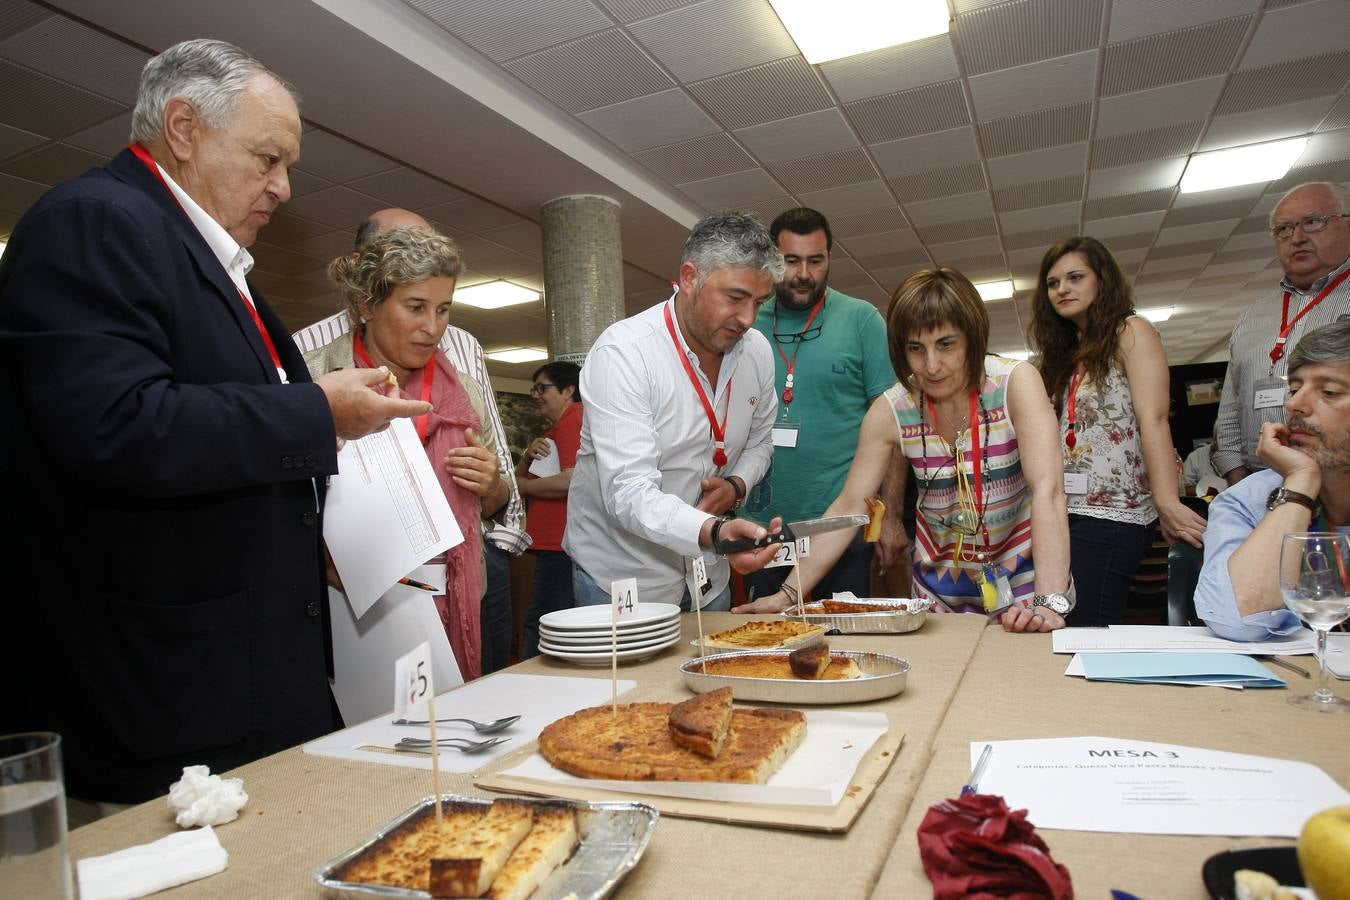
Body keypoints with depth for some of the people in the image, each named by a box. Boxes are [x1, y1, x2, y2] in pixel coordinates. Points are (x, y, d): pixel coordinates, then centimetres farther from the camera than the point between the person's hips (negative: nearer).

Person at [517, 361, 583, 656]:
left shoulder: (573, 419, -10)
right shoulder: (557, 428, 22)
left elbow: (572, 481, -23)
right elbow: (523, 478, 23)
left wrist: (523, 485, -8)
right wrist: (528, 455, 1)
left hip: (560, 548, -11)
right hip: (554, 546, 11)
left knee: (540, 629, -9)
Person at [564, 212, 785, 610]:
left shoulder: (757, 350, -4)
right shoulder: (622, 352, -23)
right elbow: (629, 494, -30)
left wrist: (735, 484, -9)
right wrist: (715, 532, -46)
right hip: (621, 578, -5)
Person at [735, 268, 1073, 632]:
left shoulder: (1015, 383, -19)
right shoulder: (890, 411, -13)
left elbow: (1048, 490, -28)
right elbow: (849, 506, -12)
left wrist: (1050, 600, -39)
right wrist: (789, 593, -20)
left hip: (1021, 566, -2)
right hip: (940, 575, 2)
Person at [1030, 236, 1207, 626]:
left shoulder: (1131, 332, 0)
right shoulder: (1064, 353, 20)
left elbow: (1153, 420, -12)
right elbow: (1059, 436, 13)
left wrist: (1167, 503, -22)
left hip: (1111, 516, -7)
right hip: (1067, 514, 7)